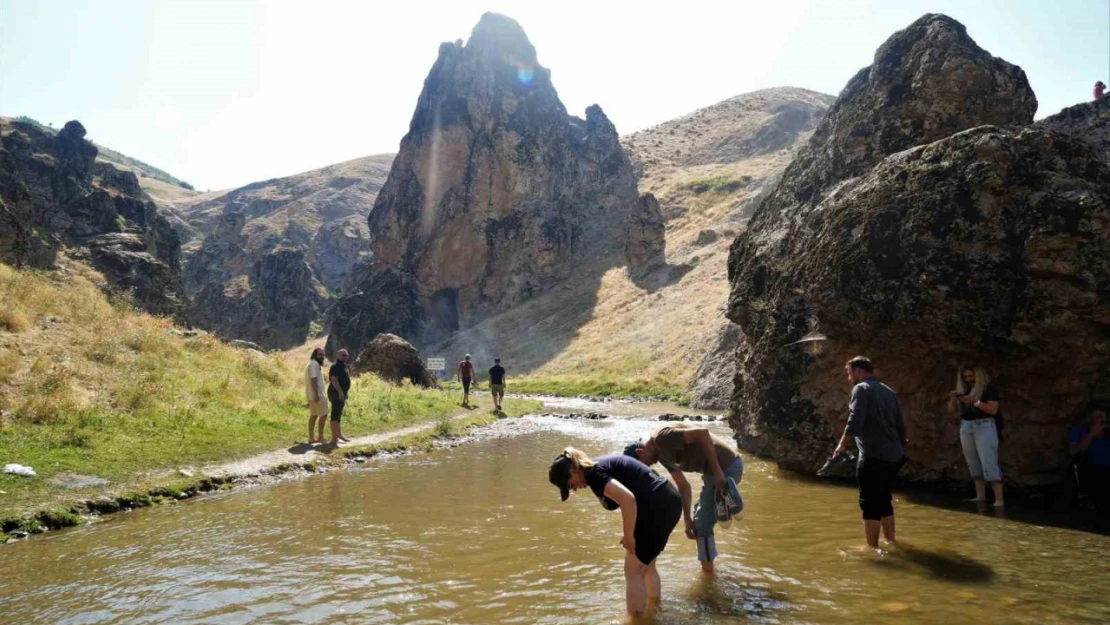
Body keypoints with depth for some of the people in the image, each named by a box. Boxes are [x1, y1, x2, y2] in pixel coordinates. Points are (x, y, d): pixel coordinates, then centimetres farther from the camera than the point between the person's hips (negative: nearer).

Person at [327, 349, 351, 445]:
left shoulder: (342, 366, 19)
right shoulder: (336, 366, -13)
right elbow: (334, 379, -24)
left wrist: (344, 393, 26)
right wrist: (340, 391, -32)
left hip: (341, 394, 11)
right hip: (336, 394, -11)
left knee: (338, 415, 17)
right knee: (335, 415, -13)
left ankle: (339, 435, 26)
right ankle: (334, 438, -16)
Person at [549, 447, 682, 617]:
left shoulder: (594, 474, -13)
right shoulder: (600, 464, 15)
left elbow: (627, 499, -27)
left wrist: (628, 536, -15)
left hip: (657, 508, -10)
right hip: (670, 501, 10)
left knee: (633, 572, 4)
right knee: (646, 566, 24)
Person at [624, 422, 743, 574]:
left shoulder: (662, 437, -18)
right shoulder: (662, 455, 13)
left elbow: (702, 433, -27)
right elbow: (683, 486, 16)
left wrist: (717, 470, -25)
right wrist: (688, 519, 12)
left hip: (726, 467, -10)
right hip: (729, 466, 10)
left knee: (702, 523, 2)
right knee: (701, 518, 25)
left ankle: (707, 572, 13)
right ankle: (707, 565, 34)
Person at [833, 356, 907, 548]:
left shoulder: (861, 389, -6)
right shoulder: (888, 391, 18)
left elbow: (855, 421, -18)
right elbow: (900, 424, 19)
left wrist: (842, 444, -11)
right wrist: (899, 447, 26)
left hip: (873, 457, -8)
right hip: (893, 456, 8)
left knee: (870, 504, -2)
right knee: (885, 501, 17)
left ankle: (872, 547, 0)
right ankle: (890, 542, 22)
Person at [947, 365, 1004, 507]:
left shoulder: (988, 389, -5)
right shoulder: (963, 390, 10)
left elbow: (993, 410, -13)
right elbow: (951, 410, 9)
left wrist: (975, 402, -22)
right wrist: (953, 399, -10)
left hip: (984, 426, -6)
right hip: (965, 427, 6)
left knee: (989, 462, -11)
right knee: (973, 463, 9)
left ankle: (999, 499, -12)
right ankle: (980, 495, 15)